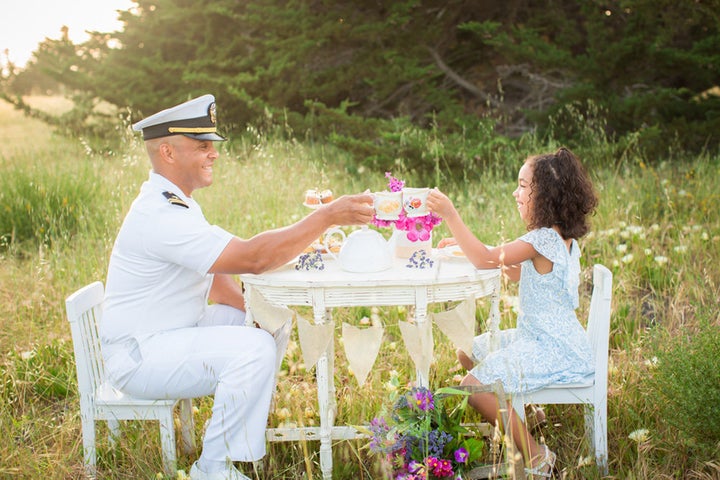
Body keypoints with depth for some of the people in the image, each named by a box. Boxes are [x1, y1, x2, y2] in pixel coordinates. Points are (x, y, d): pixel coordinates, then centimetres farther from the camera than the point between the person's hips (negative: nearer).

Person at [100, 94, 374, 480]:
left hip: (173, 333, 10)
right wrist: (327, 216, -28)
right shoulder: (161, 216, -25)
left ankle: (253, 415, 16)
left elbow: (212, 275, 13)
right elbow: (252, 258, -30)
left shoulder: (175, 203, 11)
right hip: (139, 357, -10)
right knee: (253, 348, -27)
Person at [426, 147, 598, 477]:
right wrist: (466, 243, 10)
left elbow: (487, 260, -29)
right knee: (468, 353, 17)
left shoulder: (543, 240, -22)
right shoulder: (561, 237, 9)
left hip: (553, 351, -10)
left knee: (475, 386, -19)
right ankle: (522, 413, 19)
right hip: (538, 337, 10)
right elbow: (519, 275, 17)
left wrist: (450, 216, -30)